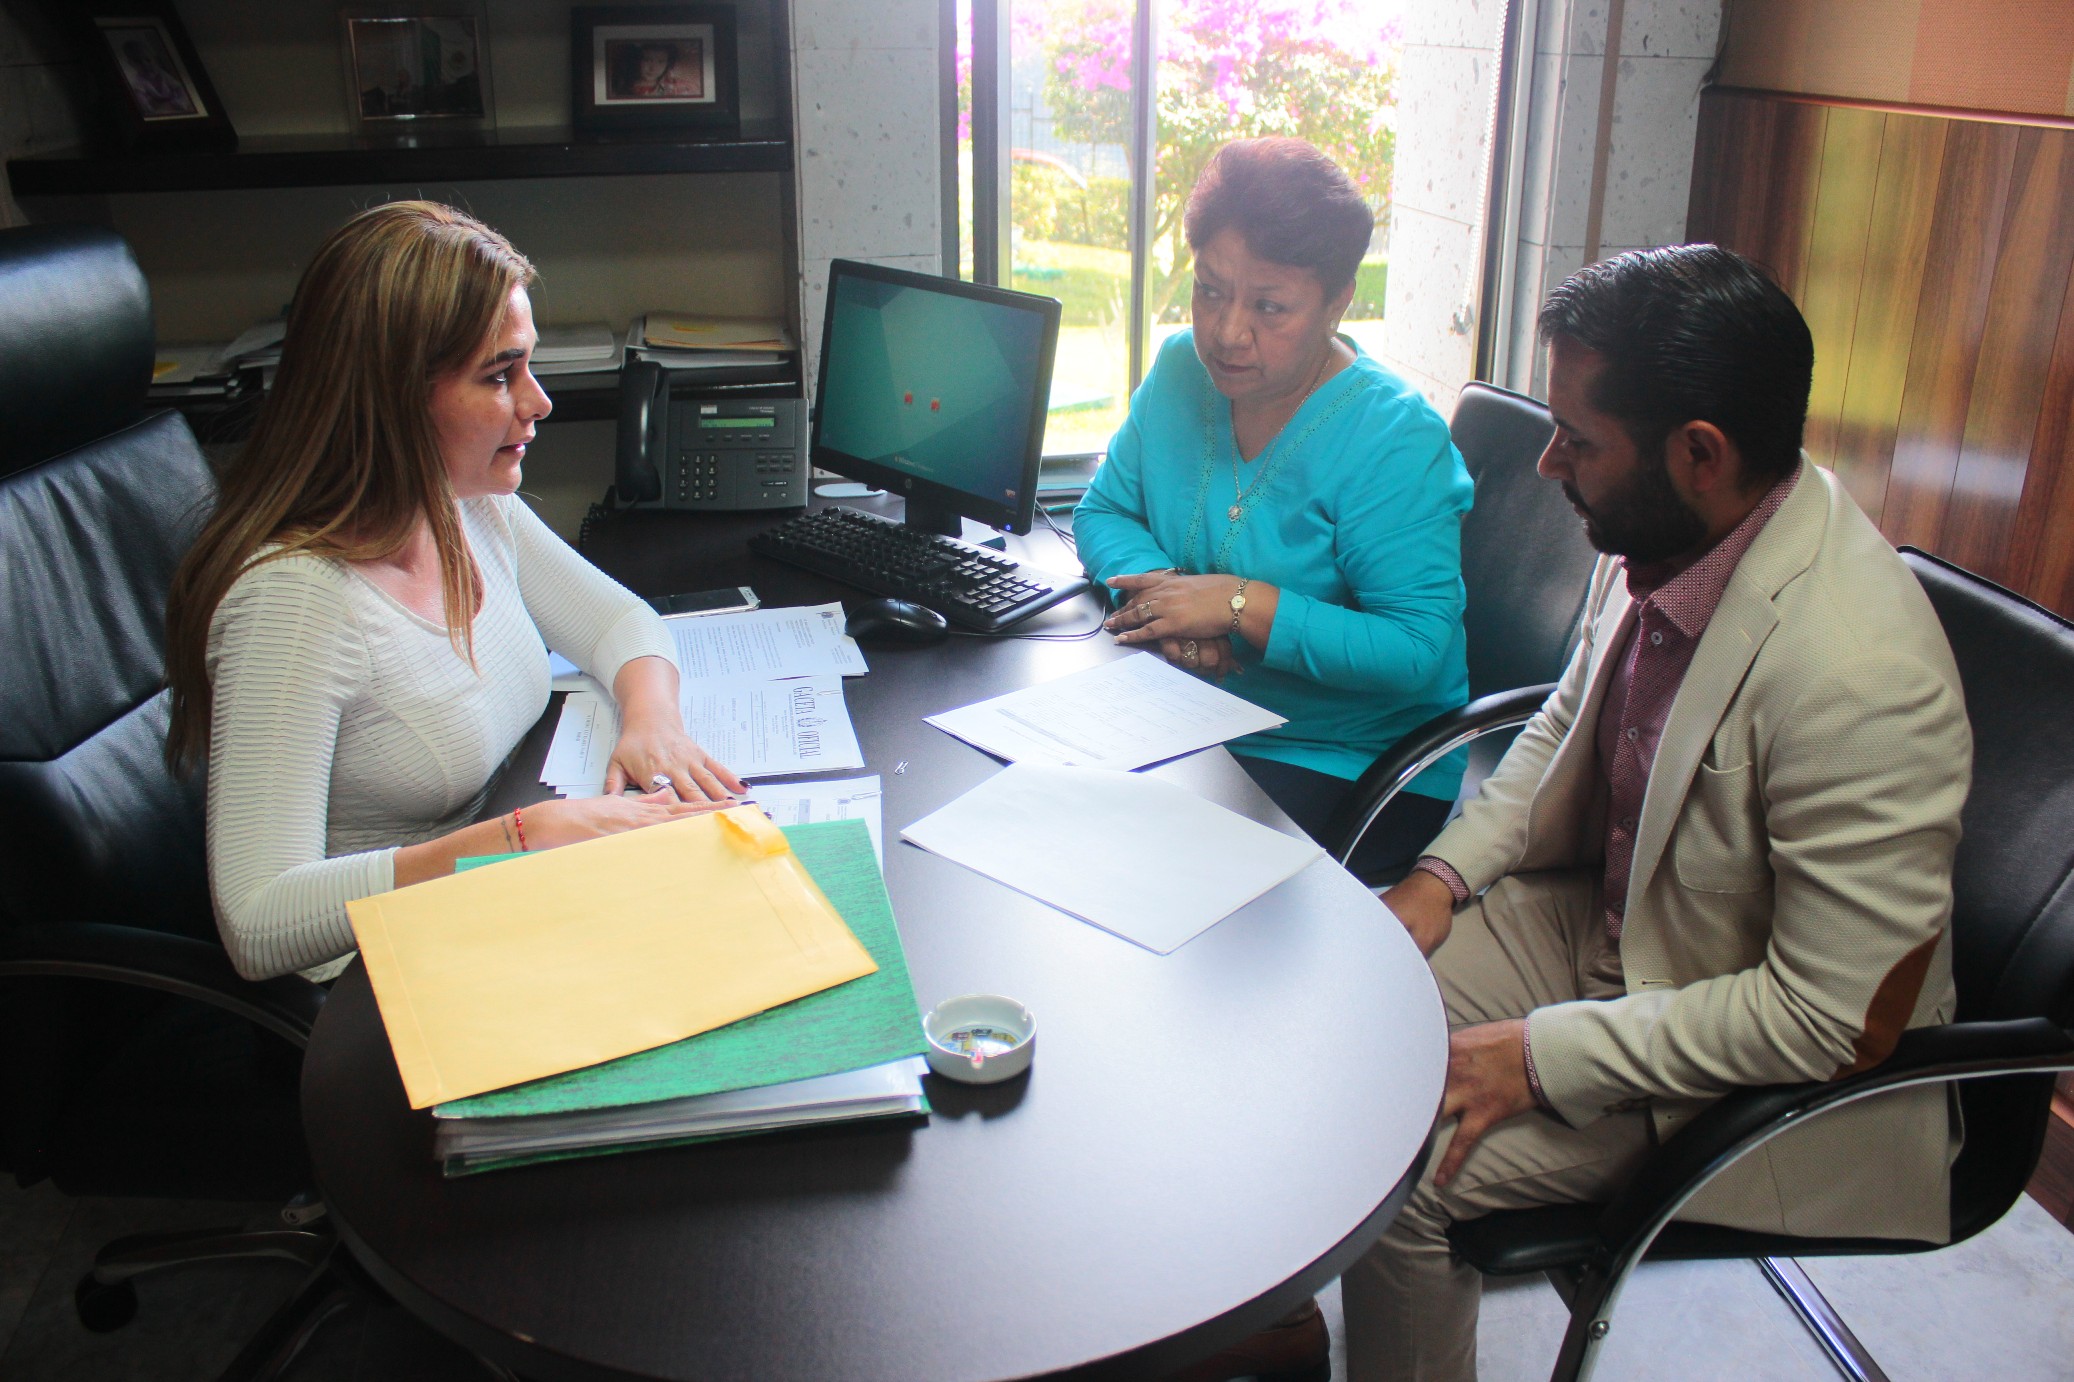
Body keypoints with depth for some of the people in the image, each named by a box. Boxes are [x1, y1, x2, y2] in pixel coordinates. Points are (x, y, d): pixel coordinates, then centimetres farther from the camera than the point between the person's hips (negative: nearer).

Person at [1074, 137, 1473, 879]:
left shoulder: (1394, 440, -18)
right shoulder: (1181, 370, 2)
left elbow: (1416, 650, -22)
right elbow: (1102, 513, 8)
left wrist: (1242, 604, -26)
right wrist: (1157, 587, -14)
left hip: (1350, 764, -6)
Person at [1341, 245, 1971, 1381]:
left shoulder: (1859, 681, -34)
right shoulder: (1658, 539, -9)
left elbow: (1837, 1021, -28)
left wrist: (1542, 1057, -23)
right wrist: (1446, 872, -3)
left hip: (1753, 1071, -8)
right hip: (1599, 921, 8)